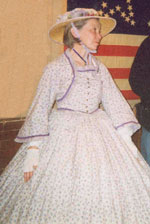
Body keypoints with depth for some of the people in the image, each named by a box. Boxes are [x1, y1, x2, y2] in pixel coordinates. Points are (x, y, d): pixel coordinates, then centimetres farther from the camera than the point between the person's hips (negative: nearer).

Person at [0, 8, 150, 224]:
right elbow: (40, 109, -9)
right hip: (64, 134, -4)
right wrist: (33, 149, -16)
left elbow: (115, 103, 5)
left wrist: (127, 141, -1)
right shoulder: (56, 68, -7)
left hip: (99, 131, 5)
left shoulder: (99, 68, 7)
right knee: (62, 191, 0)